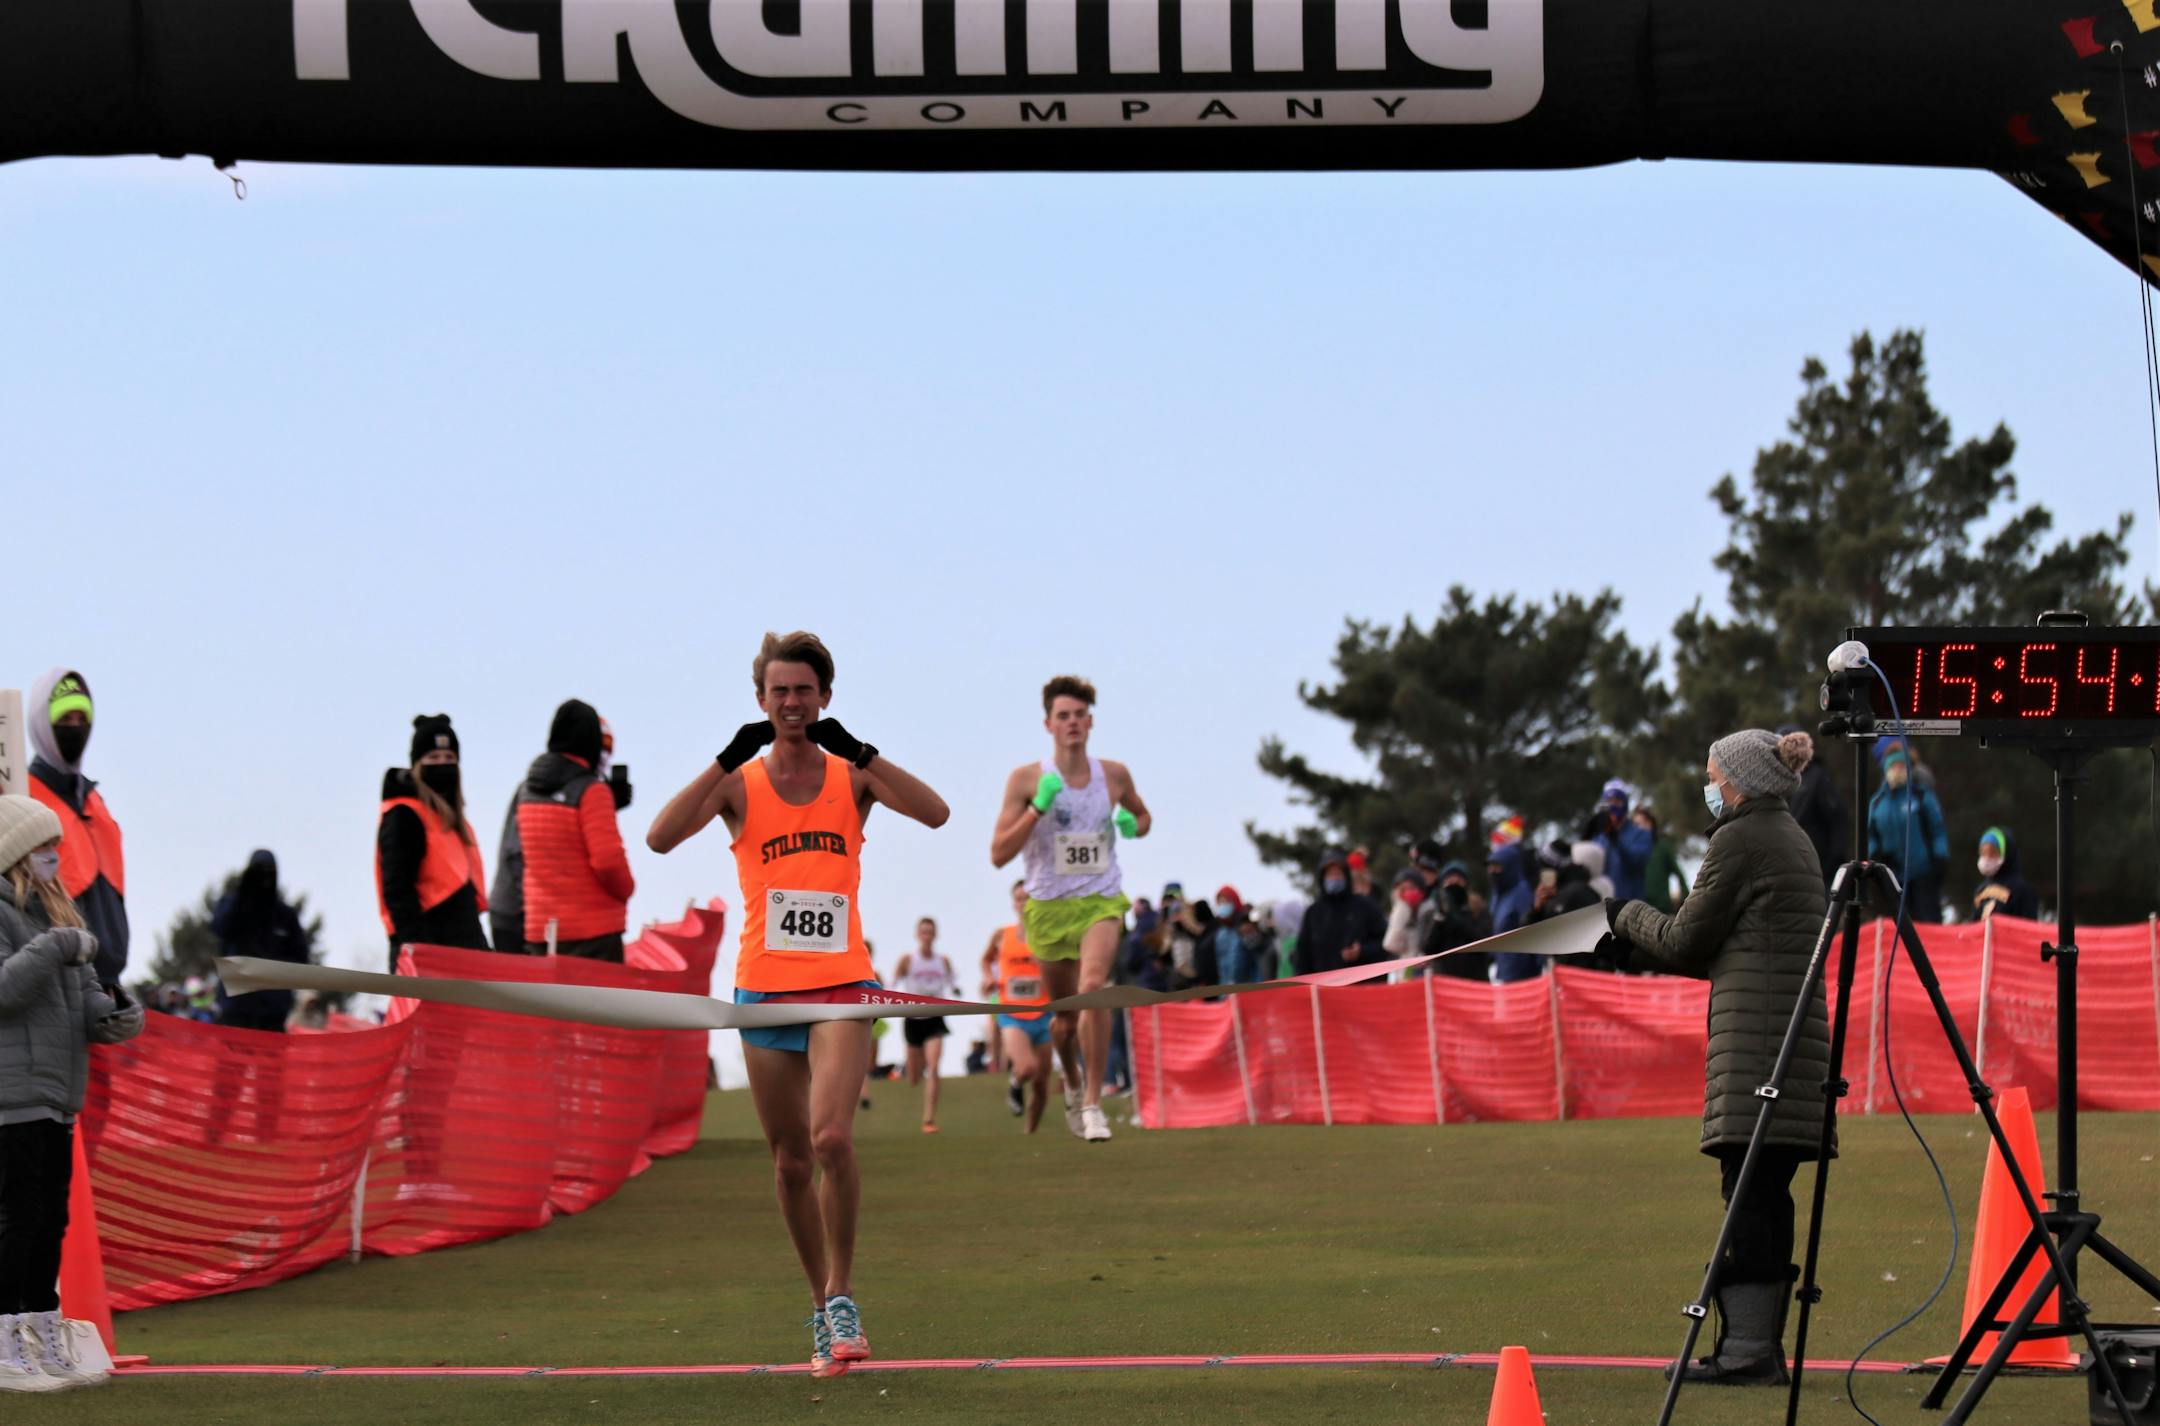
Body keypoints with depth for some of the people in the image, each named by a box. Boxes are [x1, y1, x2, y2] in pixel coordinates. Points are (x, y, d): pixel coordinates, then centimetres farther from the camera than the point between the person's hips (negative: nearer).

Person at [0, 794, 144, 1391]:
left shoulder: (58, 910, 18)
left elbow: (81, 994, 18)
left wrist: (112, 1016, -2)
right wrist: (53, 950, -25)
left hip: (55, 1095, 9)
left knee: (51, 1223, 12)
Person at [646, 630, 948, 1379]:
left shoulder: (852, 777, 4)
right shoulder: (740, 783, 3)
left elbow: (935, 813, -13)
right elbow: (661, 836, -14)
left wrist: (861, 754, -20)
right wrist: (728, 759, -19)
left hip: (842, 986, -1)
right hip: (765, 987, 2)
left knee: (832, 1137, -21)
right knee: (791, 1162, 6)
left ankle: (842, 1295, -5)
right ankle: (822, 1308, 21)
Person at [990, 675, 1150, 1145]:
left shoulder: (1115, 774, 1)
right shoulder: (1026, 779, -6)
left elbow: (1142, 814, 22)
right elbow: (998, 854, -10)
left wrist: (1133, 825, -2)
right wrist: (1038, 807, -22)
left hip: (1101, 902, 0)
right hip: (1049, 907, 0)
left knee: (1093, 987, -26)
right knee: (1065, 1014, 11)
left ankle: (1092, 1102, -21)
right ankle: (1071, 1084, 45)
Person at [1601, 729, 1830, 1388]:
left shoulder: (1741, 839, -8)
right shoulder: (1791, 839, 22)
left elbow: (1688, 939, -4)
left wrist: (1629, 916, 15)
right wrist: (1637, 950, 28)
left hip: (1756, 1034, -9)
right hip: (1794, 1029, 9)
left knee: (1748, 1191, -11)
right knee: (1765, 1195, 9)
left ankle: (1748, 1347, -15)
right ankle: (1760, 1345, 10)